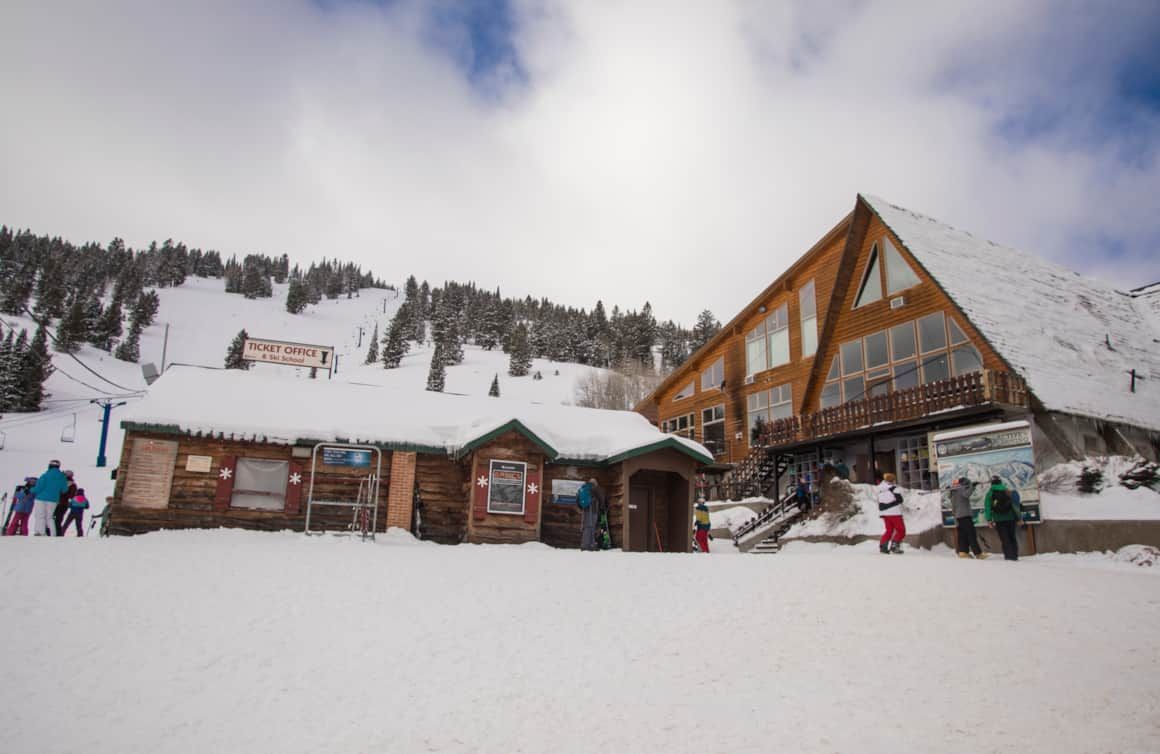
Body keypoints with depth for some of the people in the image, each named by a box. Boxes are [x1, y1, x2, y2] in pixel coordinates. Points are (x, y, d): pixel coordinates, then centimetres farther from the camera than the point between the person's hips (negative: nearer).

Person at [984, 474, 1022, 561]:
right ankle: (1015, 555, 11)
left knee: (1005, 538, 1)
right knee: (1012, 537, 14)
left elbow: (987, 507, -9)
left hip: (999, 520, -2)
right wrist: (1019, 517, 11)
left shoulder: (990, 493, -2)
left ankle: (1009, 555, -7)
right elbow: (1016, 505, 6)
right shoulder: (1008, 492, 5)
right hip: (1011, 518, 2)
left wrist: (989, 520, -9)